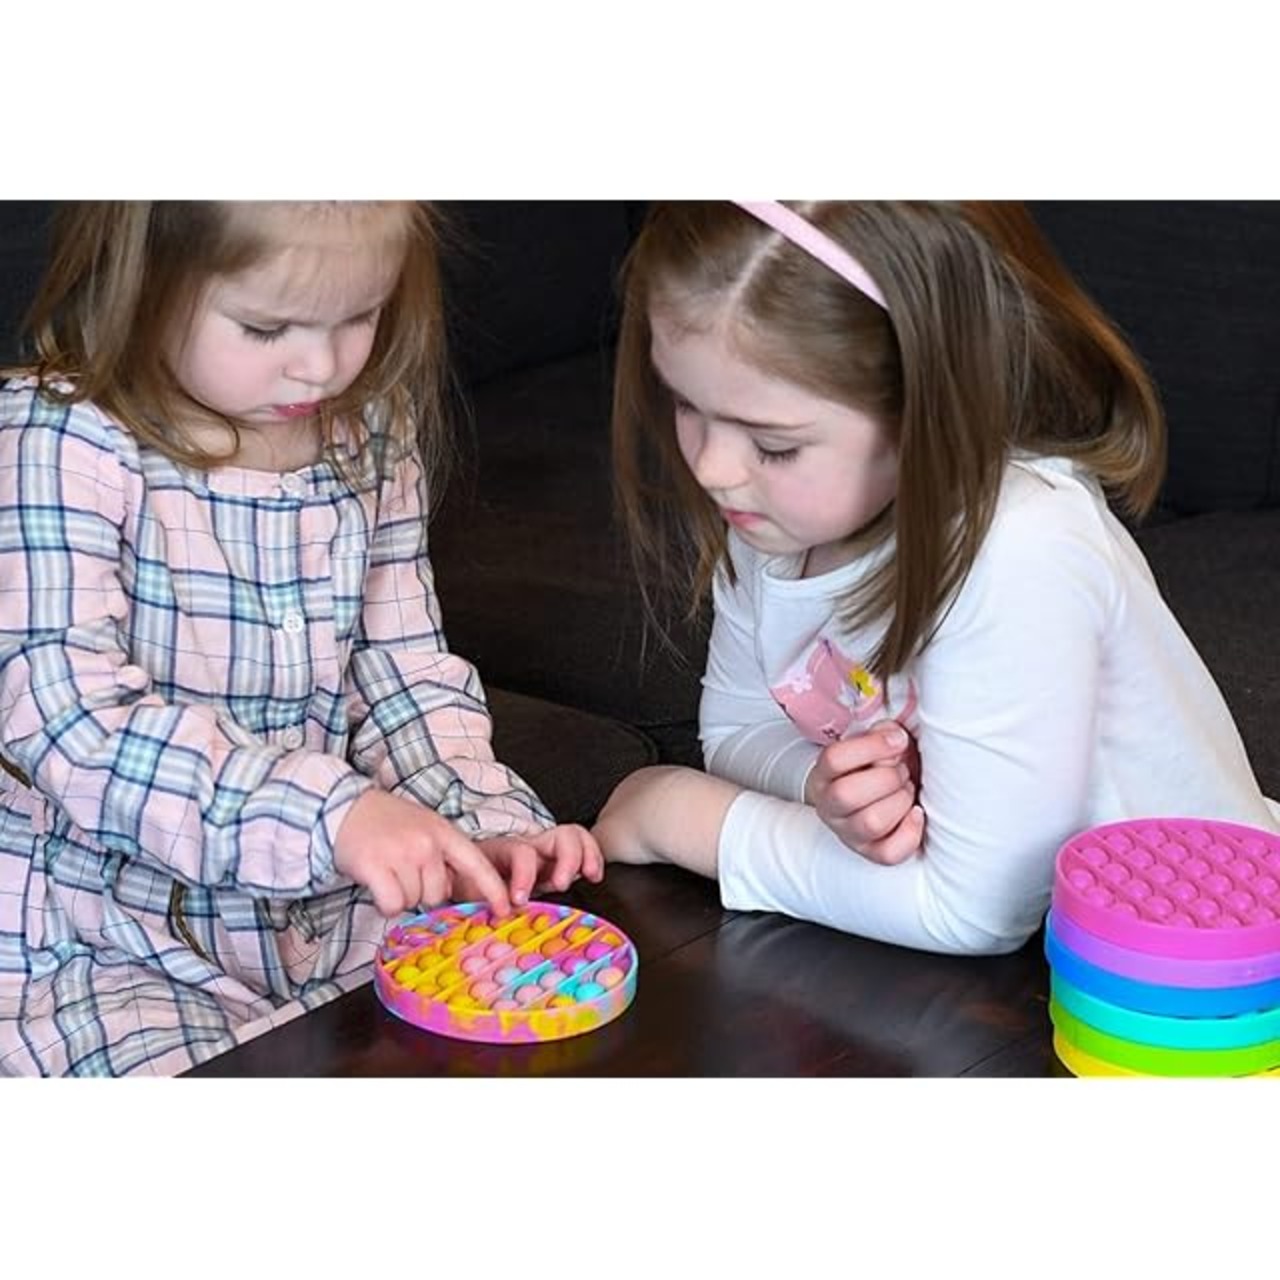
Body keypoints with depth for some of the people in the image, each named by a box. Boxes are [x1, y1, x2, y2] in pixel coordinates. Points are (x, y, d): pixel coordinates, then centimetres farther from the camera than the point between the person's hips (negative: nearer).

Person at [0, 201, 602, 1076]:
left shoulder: (373, 437, 6)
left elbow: (406, 676, 10)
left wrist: (486, 824, -10)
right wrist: (329, 813, -36)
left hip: (336, 914, 6)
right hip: (105, 945, -5)